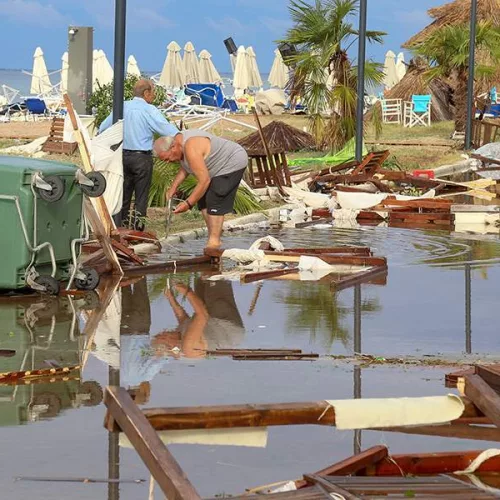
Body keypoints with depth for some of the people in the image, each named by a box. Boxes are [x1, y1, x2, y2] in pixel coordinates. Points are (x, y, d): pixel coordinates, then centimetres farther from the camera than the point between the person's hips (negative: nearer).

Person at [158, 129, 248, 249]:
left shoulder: (191, 149, -33)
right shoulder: (177, 141, -3)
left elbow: (204, 180, -32)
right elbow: (185, 167, 15)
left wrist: (188, 203, -27)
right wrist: (173, 187, 4)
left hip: (233, 163, -10)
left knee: (214, 201, -16)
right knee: (203, 200, 8)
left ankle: (214, 242, -15)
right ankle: (212, 238, 11)